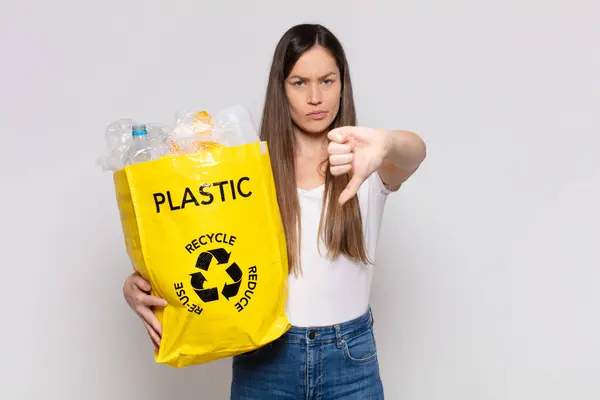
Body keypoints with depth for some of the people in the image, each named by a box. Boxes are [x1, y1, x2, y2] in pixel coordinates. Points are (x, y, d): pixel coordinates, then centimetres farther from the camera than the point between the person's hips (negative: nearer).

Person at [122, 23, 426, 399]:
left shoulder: (365, 162, -5)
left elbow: (415, 150, -26)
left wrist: (385, 142, -49)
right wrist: (139, 283, -22)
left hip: (350, 359, 0)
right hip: (264, 358, 1)